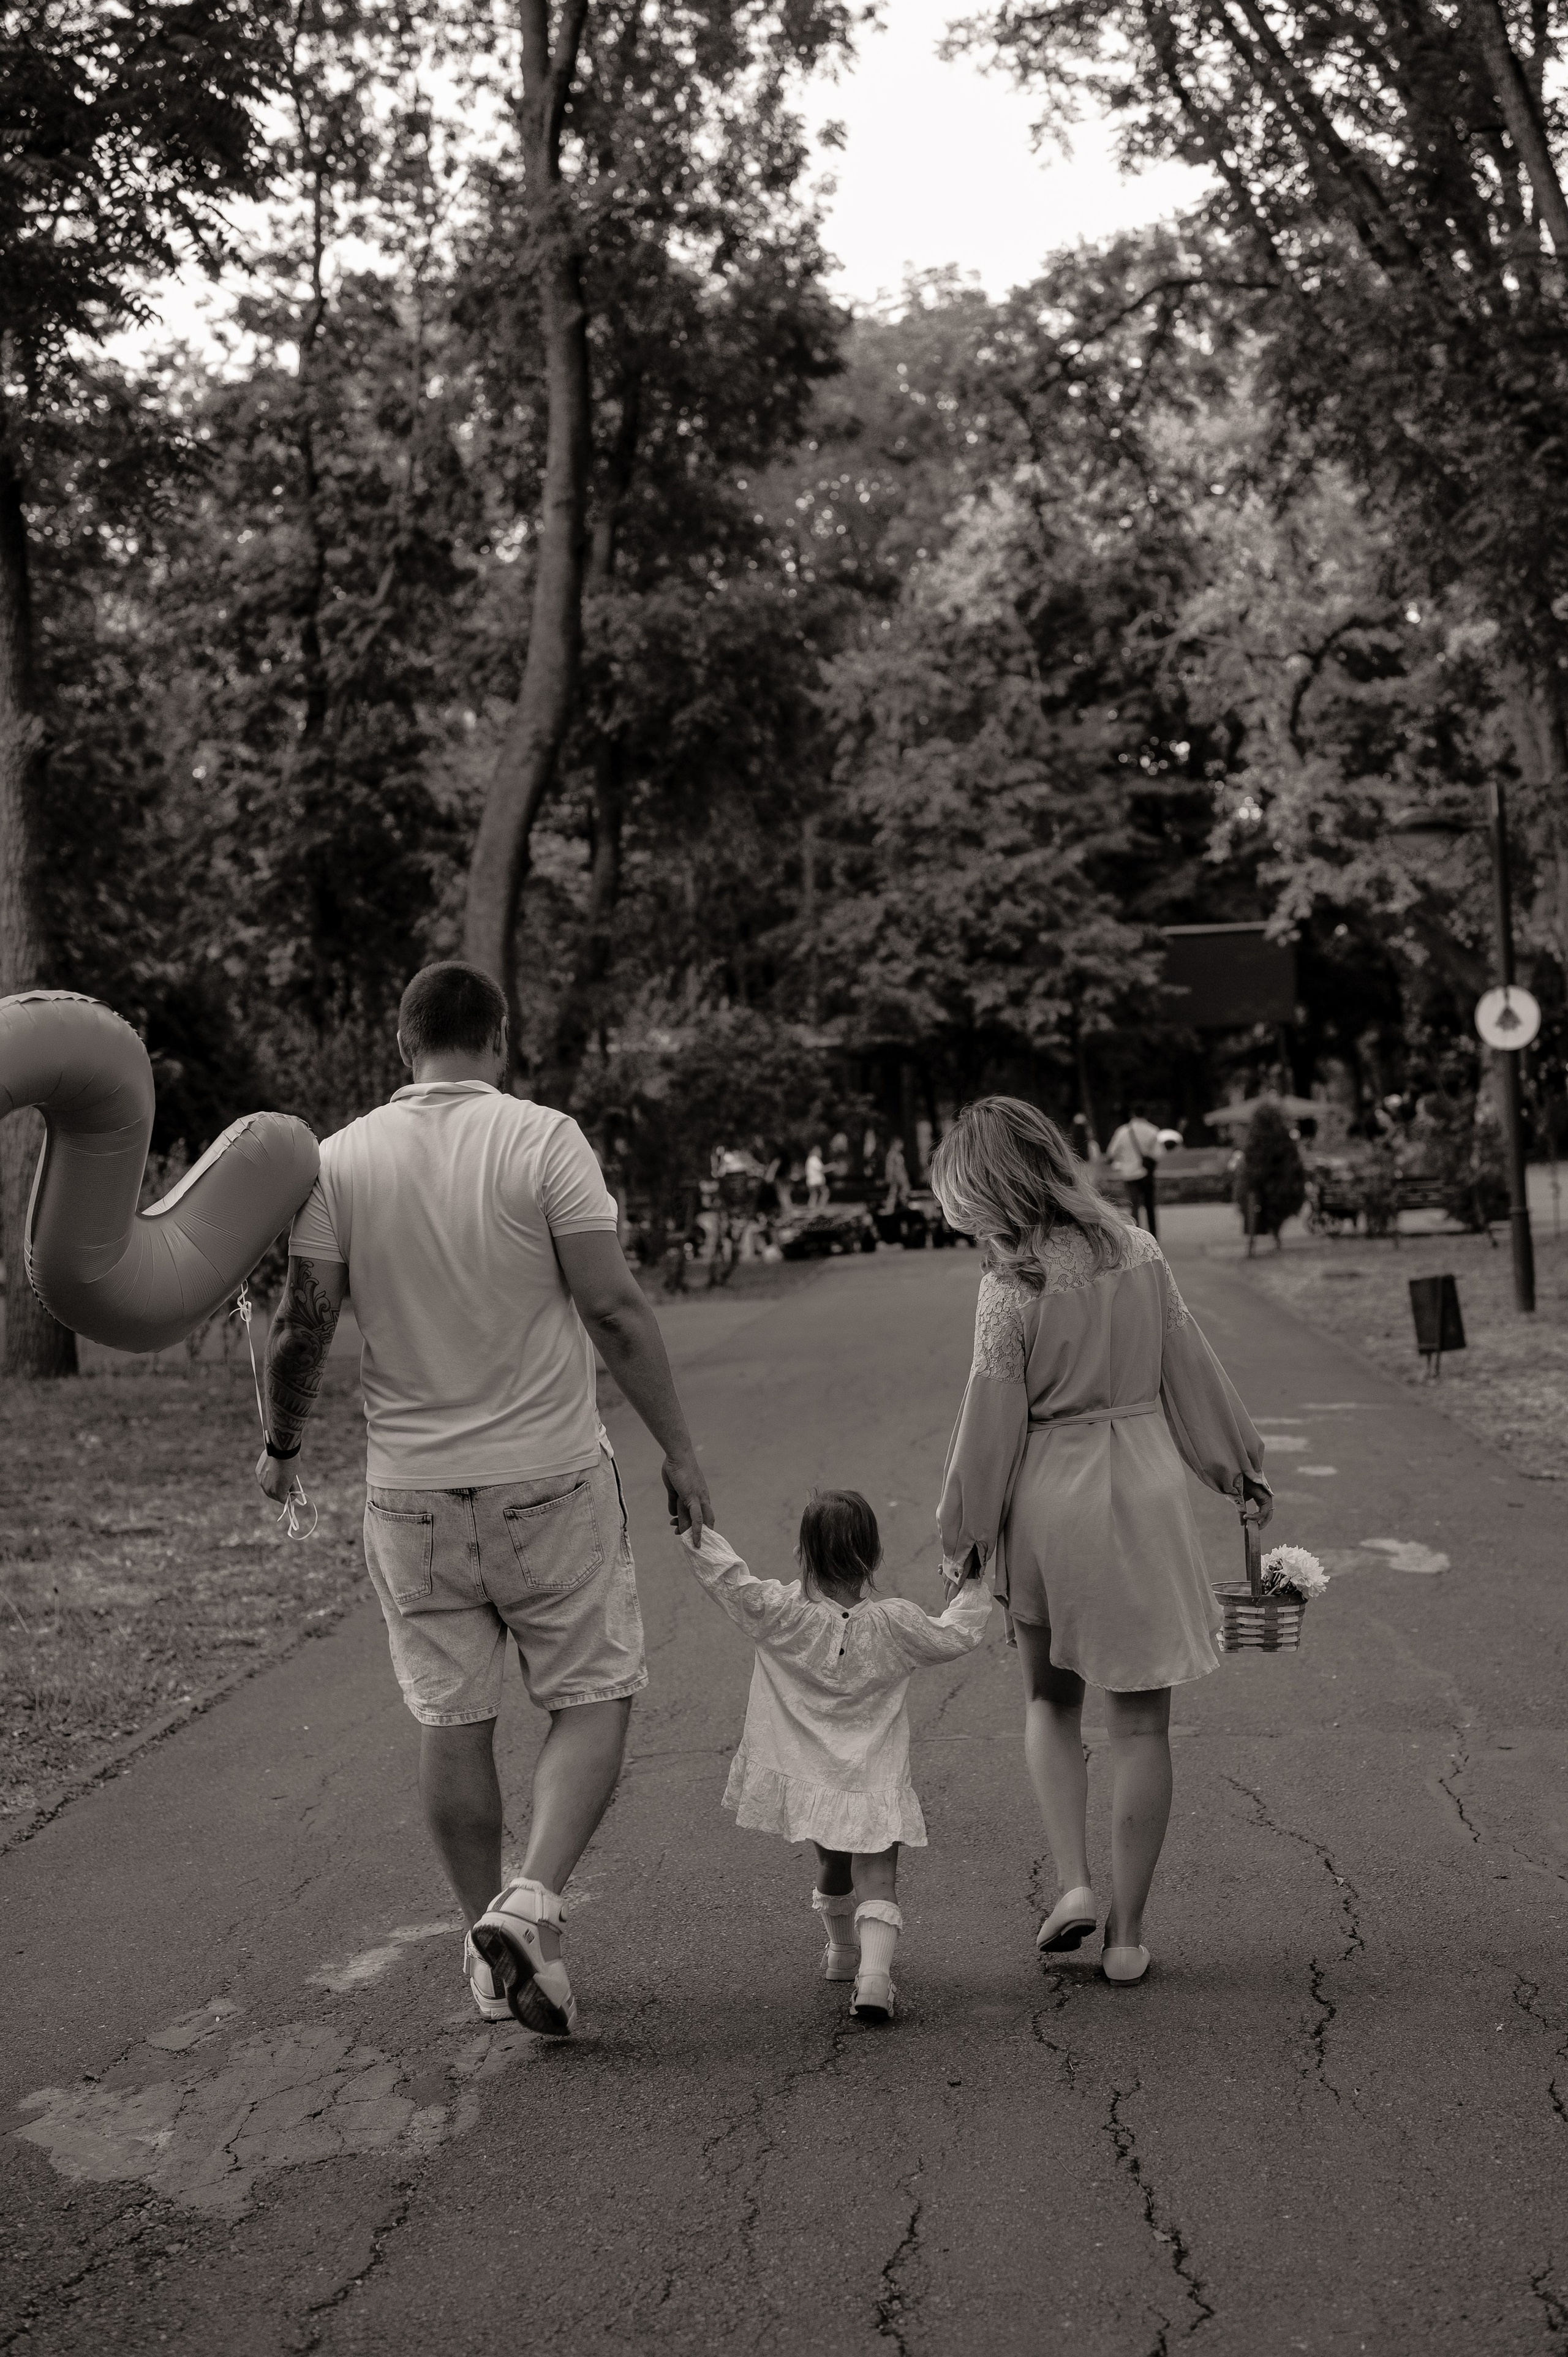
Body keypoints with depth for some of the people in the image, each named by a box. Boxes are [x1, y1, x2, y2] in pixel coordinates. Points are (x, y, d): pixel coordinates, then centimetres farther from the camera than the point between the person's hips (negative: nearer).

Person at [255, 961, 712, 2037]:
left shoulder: (340, 1160, -1)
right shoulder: (545, 1140, -8)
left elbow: (304, 1324, -2)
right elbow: (615, 1309, -11)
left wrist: (282, 1444, 15)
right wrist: (679, 1448, -3)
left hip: (413, 1492, 3)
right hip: (551, 1475, -3)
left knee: (454, 1720, 13)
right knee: (593, 1698, 9)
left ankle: (490, 1943, 22)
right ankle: (532, 1902, -8)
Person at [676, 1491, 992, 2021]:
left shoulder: (780, 1614, -10)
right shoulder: (893, 1623, -8)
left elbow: (727, 1577, -9)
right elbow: (955, 1636, 4)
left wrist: (692, 1522, 0)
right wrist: (972, 1588, 20)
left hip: (806, 1775, 2)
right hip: (874, 1782, -2)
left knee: (833, 1865, 24)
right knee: (876, 1879, -3)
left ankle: (843, 1950, 44)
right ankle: (875, 1969, -25)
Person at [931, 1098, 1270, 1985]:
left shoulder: (1011, 1286, -14)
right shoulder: (1139, 1250, -2)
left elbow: (992, 1420, -9)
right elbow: (1191, 1367, 5)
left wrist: (965, 1531, 3)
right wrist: (1241, 1468, 16)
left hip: (1049, 1497, -2)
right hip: (1146, 1485, 3)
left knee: (1051, 1700, 21)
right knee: (1141, 1720, 9)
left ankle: (1073, 1880, 6)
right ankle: (1128, 1931, 13)